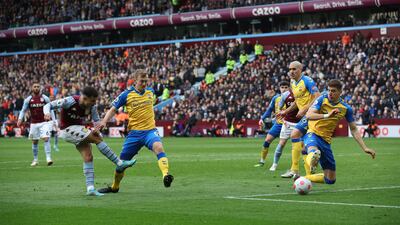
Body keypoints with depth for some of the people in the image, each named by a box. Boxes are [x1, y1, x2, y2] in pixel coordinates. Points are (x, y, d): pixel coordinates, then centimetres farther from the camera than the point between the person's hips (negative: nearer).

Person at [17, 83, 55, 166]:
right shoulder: (28, 99, 1)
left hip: (44, 122, -2)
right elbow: (23, 110, 7)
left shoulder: (45, 98, -1)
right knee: (34, 142, 8)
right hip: (34, 123, 2)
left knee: (46, 139, -16)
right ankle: (35, 160, 21)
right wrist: (20, 119, -8)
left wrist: (54, 121, 0)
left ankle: (48, 158, -18)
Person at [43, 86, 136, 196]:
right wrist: (47, 113, -40)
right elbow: (49, 105, -17)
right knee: (97, 139, -17)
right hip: (67, 130, -7)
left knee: (88, 157, -6)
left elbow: (97, 120, 4)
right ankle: (120, 163, -10)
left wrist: (96, 129, -19)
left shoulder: (92, 107, -5)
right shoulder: (69, 101, -22)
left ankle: (90, 188, -4)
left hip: (79, 130, 7)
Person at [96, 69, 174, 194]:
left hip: (150, 130, 0)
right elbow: (113, 109, 1)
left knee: (158, 147, -33)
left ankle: (166, 175, -50)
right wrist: (104, 122, -13)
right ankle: (114, 187, 32)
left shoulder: (150, 91, 6)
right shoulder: (126, 94, -3)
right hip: (134, 132, 0)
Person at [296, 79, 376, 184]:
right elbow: (309, 115, -23)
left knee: (331, 179, 3)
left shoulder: (346, 108, 1)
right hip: (313, 133, -4)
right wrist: (327, 115, -38)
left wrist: (365, 148, 1)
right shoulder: (322, 99, -8)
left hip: (326, 140, 4)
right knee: (314, 151, -43)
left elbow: (354, 130, 8)